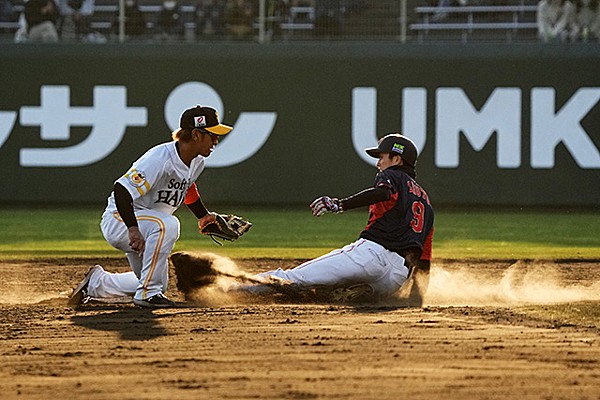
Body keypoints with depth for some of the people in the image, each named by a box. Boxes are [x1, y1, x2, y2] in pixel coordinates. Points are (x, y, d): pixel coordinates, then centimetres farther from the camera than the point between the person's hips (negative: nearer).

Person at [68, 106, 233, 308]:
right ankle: (148, 292, -29)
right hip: (119, 219, -9)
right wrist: (133, 229, -45)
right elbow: (121, 190, -36)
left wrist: (203, 215, 20)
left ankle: (96, 283, 34)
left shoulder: (197, 162, -1)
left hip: (146, 227, 9)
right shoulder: (160, 159, -29)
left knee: (158, 283, 17)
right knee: (167, 224, -38)